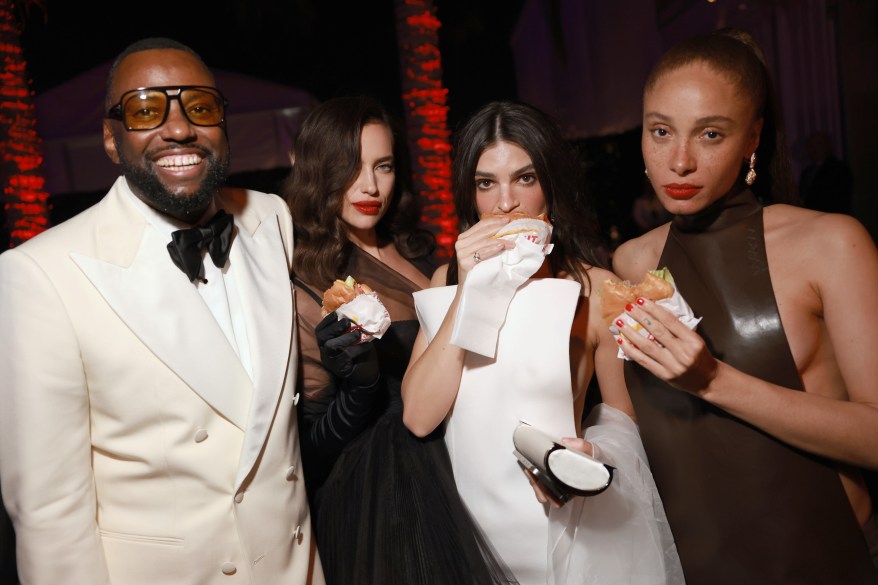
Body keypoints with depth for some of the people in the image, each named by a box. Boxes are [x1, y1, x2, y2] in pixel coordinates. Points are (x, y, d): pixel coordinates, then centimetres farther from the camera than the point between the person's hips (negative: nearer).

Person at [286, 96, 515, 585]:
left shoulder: (417, 252, 1)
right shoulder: (305, 283, -16)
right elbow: (311, 446, -14)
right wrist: (358, 386, -31)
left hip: (448, 475, 6)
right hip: (375, 500, -6)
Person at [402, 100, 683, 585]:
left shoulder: (596, 290, -12)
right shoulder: (449, 280, -2)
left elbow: (620, 419, 0)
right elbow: (418, 417, -13)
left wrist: (588, 458, -21)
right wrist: (469, 291, -18)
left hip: (559, 529, -3)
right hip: (467, 523, 3)